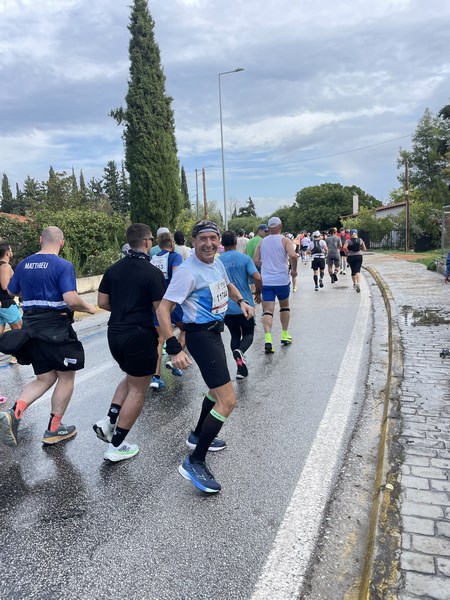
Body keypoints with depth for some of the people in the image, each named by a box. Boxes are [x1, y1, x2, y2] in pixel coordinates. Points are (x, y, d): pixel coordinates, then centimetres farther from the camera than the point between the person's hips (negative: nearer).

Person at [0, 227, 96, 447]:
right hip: (57, 328, -6)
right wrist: (89, 308, -5)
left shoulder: (24, 264, 7)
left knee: (44, 378, 17)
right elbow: (71, 299, -23)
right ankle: (54, 430, 19)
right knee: (66, 377, 11)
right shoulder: (63, 266, -13)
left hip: (31, 328, 6)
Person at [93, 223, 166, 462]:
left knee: (131, 377, 28)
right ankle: (116, 446, 12)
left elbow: (103, 302, 8)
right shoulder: (153, 272, -14)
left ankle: (108, 420, 15)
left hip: (115, 333, 7)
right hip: (140, 335, -7)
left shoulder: (113, 269, 5)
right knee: (137, 389, 7)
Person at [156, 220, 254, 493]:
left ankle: (198, 435, 47)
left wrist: (242, 301, 10)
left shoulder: (218, 263, 6)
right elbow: (163, 310, -22)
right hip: (201, 335, -9)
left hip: (215, 331, 10)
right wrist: (174, 349, -29)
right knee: (227, 401, -14)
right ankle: (194, 462, -3)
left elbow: (227, 284, 29)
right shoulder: (188, 271, -20)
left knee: (218, 390, 25)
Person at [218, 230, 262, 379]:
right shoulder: (244, 258, -6)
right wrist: (258, 293, 3)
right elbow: (257, 278, -16)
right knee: (248, 334, 12)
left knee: (235, 336, 18)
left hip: (226, 307, 2)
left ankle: (240, 366, 9)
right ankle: (240, 351, -20)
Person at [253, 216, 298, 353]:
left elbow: (256, 261, 7)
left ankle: (268, 338, -21)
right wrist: (294, 269, -3)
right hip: (282, 279, -1)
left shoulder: (262, 242, 9)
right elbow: (293, 256, -19)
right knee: (284, 306, 20)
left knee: (268, 310, -2)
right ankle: (285, 335, 24)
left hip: (266, 280, 2)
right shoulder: (285, 240, -2)